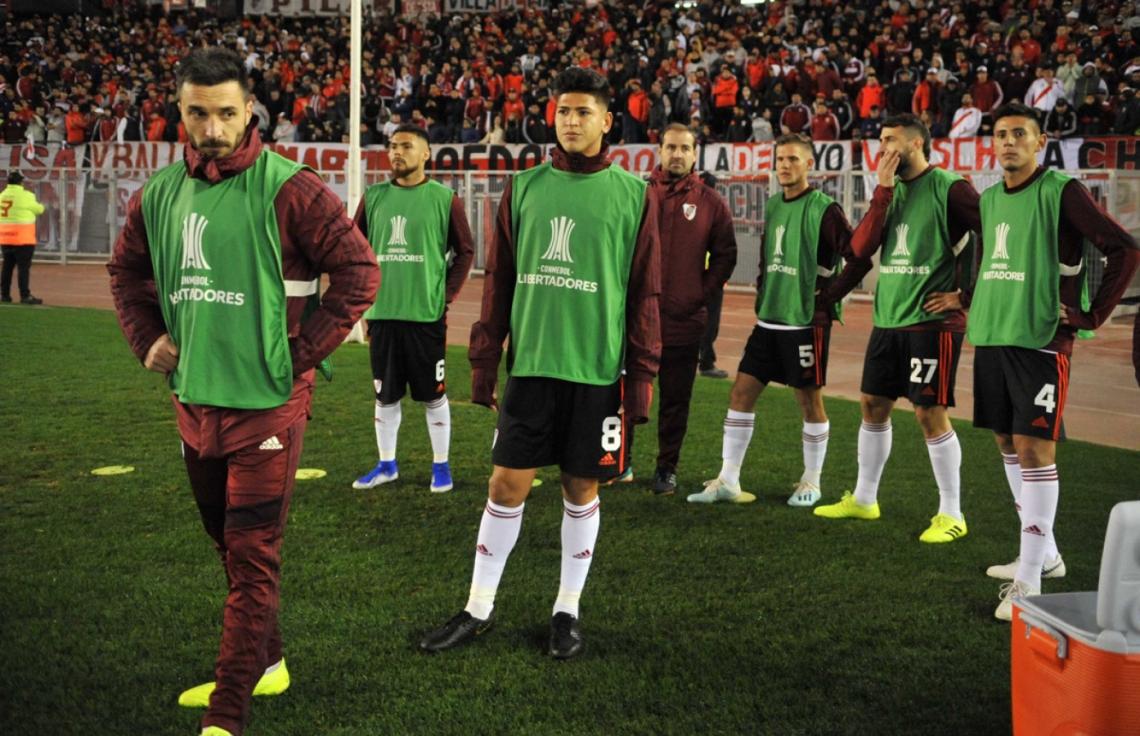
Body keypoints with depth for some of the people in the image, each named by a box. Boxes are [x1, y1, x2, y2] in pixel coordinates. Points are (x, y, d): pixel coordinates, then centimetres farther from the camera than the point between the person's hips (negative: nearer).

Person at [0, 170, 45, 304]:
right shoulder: (25, 196, -10)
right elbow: (39, 209, 1)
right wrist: (41, 206, 23)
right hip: (22, 238, -6)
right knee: (23, 267, -6)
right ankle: (25, 296, -9)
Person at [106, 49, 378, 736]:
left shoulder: (286, 189, -13)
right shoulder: (160, 193, 6)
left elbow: (359, 271, -14)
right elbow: (127, 269, 23)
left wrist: (301, 353, -15)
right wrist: (146, 338, 10)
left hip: (265, 403, -7)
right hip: (193, 401, 7)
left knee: (252, 556, -2)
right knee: (228, 541, 19)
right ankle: (265, 663, 38)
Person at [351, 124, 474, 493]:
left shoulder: (445, 199, -3)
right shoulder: (373, 197, 7)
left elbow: (464, 251, 2)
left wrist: (446, 295, -4)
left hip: (426, 314, -3)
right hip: (381, 313, 4)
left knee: (434, 395, 5)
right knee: (385, 396, 12)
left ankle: (441, 465, 17)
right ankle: (386, 464, 25)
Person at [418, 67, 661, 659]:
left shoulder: (633, 195, 1)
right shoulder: (523, 188, 7)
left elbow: (645, 294, 0)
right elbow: (498, 283, 8)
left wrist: (641, 376, -4)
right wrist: (483, 365, 5)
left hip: (597, 369, -1)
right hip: (530, 364, 2)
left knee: (581, 489, 8)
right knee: (507, 483, 4)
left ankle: (568, 610, 24)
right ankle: (479, 608, 19)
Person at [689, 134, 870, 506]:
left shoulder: (824, 209, -11)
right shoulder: (773, 206, 11)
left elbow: (859, 259, -15)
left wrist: (827, 299, -12)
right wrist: (762, 292, 12)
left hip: (806, 323, -7)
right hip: (768, 321, 7)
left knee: (810, 400, 4)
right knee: (741, 392, 4)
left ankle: (811, 482, 20)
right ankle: (728, 480, 10)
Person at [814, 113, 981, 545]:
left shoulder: (949, 188, -9)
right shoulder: (890, 190, 12)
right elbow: (860, 248, 0)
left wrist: (967, 295, -11)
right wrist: (883, 189, -6)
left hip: (931, 320, -7)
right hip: (887, 319, 8)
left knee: (930, 412, -5)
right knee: (873, 405, 13)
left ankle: (952, 514, 7)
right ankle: (864, 499, 27)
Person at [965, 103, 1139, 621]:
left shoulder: (1061, 192, -7)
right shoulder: (988, 200, 13)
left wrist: (1090, 316, -11)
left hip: (1039, 341, -7)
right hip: (990, 339, 7)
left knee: (1034, 450, -9)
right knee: (1008, 445, 12)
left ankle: (1029, 582, -6)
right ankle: (1044, 554, 27)